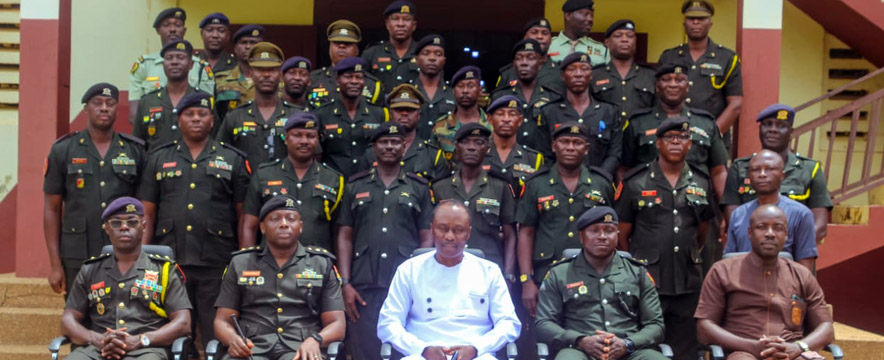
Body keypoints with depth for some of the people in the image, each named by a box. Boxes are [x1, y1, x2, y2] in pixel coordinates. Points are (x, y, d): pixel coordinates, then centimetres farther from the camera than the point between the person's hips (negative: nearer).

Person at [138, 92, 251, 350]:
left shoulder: (233, 160, 8)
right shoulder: (159, 159, 13)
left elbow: (243, 216, 5)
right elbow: (147, 215, 11)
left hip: (217, 264, -2)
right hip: (169, 262, 2)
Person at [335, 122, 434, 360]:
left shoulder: (419, 188, 9)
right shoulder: (355, 186, 11)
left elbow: (427, 239, 7)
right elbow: (345, 237, 8)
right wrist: (345, 283, -1)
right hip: (364, 286, 1)